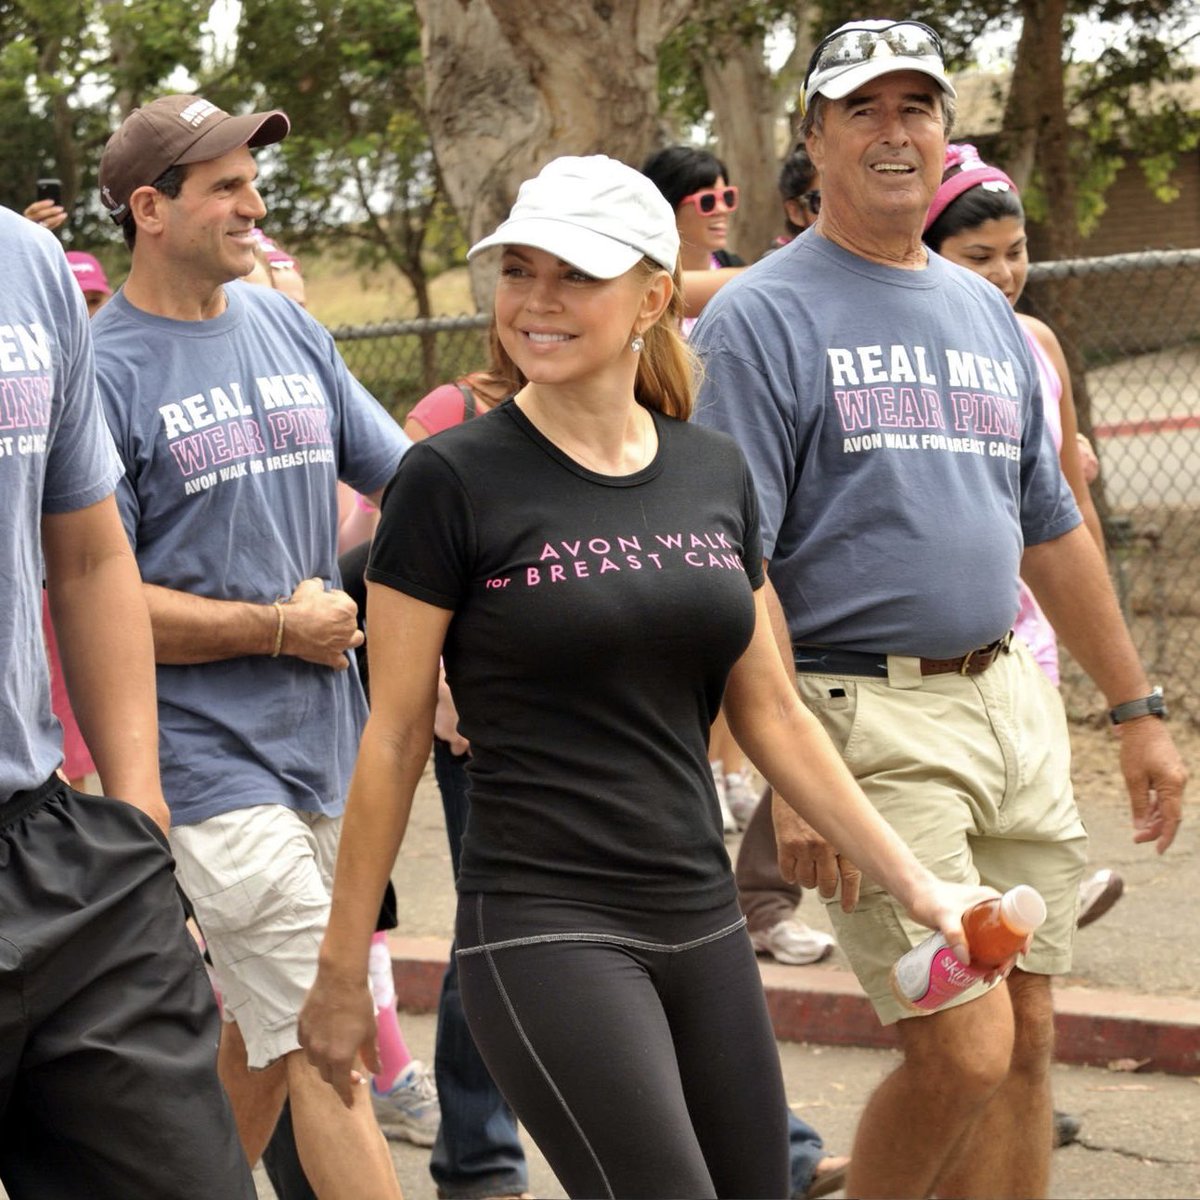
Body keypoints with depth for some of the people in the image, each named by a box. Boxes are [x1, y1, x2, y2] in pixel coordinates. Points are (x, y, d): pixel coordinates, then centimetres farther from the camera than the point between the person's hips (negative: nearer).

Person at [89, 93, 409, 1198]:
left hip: (327, 738, 7)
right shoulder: (103, 368, -9)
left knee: (261, 1031, 16)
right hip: (209, 756, -6)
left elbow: (405, 477, 19)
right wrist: (277, 627, -11)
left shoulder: (290, 329, 10)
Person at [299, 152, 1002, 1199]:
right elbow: (395, 739, -4)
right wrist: (343, 971, -2)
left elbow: (770, 714, 16)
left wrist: (915, 883, 14)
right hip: (545, 926, -6)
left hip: (702, 922, 6)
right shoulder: (452, 479, -6)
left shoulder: (715, 473, 8)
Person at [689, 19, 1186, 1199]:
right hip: (866, 714, -7)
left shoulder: (987, 314, 16)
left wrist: (1137, 708, 20)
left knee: (1024, 1038, 7)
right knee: (962, 1050, -11)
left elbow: (1050, 529, 23)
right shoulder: (760, 319, -6)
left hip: (1011, 698, 7)